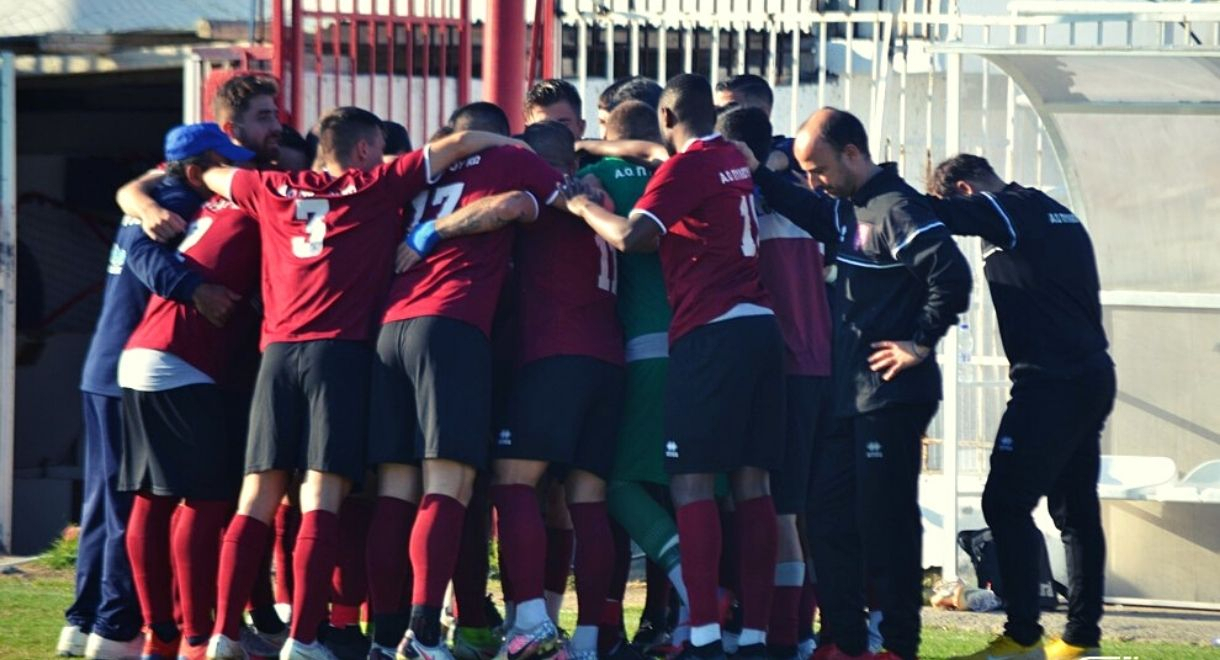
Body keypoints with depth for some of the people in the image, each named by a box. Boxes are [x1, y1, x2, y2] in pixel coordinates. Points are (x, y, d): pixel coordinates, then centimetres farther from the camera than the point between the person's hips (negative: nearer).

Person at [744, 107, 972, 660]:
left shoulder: (896, 209, -14)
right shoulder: (846, 210, 14)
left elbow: (951, 274, -23)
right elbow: (802, 209, 28)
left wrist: (921, 343, -17)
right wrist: (756, 174, 12)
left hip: (892, 398, -10)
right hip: (851, 395, 10)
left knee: (884, 521, -6)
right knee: (830, 520, 10)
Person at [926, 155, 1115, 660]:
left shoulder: (1001, 210, -7)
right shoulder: (1055, 213, 19)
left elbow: (934, 215, -18)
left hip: (1051, 381, -9)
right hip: (1093, 377, 9)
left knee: (1006, 502, -6)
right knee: (1076, 509, 12)